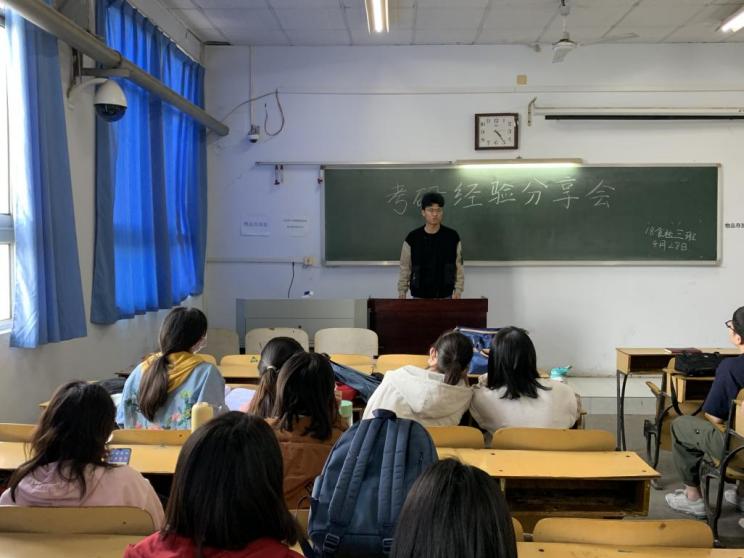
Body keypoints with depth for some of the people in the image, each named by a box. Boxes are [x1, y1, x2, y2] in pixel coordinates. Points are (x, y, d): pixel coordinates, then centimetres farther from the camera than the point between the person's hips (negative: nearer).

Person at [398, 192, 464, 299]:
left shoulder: (452, 237, -3)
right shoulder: (412, 238, -4)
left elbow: (458, 267, -1)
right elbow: (405, 268, 1)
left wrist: (458, 290, -9)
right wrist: (402, 292, -4)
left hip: (445, 296, 0)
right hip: (420, 296, 0)